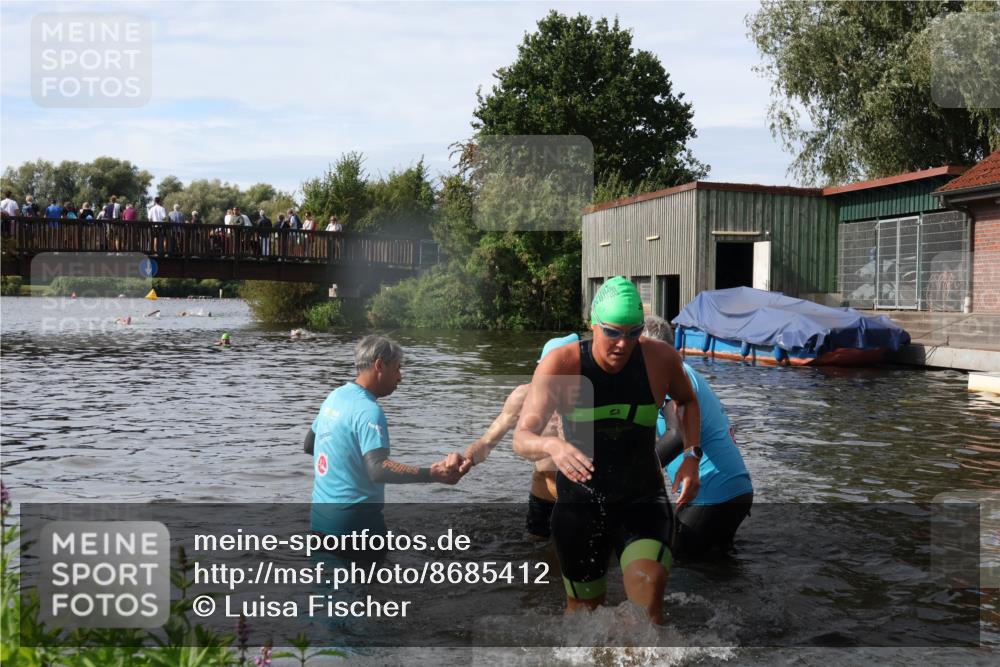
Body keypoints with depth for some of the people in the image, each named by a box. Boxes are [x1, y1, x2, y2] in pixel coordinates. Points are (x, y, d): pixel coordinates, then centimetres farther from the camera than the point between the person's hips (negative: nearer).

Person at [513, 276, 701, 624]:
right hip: (579, 501, 0)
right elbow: (522, 438, -21)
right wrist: (552, 445, -44)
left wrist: (691, 456, -2)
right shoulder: (560, 365, -18)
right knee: (583, 605, 14)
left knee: (649, 595, -22)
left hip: (644, 497, 1)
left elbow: (687, 400, 12)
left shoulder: (660, 359, -11)